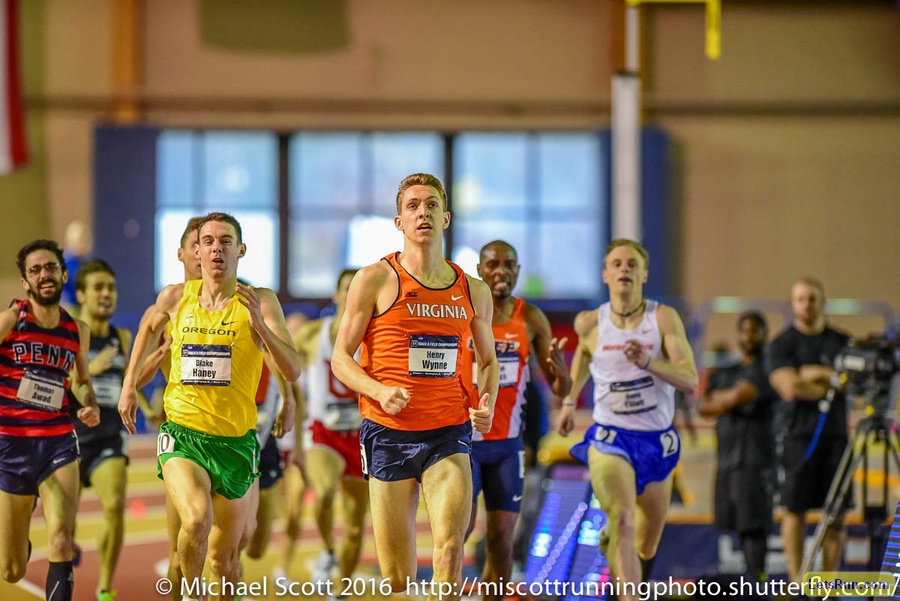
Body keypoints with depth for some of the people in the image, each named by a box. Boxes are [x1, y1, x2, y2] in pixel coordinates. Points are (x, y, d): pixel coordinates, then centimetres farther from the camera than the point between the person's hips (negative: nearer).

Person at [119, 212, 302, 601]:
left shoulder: (260, 302, -6)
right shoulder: (176, 298, 2)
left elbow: (293, 371, -14)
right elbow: (149, 326, 26)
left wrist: (258, 324, -28)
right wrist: (129, 385, 21)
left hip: (235, 439, 0)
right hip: (182, 433, 0)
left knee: (225, 556, 10)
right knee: (196, 518, -28)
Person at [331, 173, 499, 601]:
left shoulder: (474, 291, 10)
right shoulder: (375, 280, 0)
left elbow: (488, 360, 23)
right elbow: (340, 357, 1)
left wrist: (487, 402, 2)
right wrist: (379, 390, -18)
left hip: (449, 433, 2)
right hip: (389, 432, -2)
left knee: (450, 546, -19)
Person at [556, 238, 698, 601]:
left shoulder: (664, 319, -9)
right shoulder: (590, 323, -3)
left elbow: (690, 381, -18)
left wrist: (648, 362, -33)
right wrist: (570, 400, 23)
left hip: (657, 441, 2)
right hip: (609, 439, -1)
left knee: (647, 546, 17)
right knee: (623, 521, -27)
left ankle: (611, 533, 52)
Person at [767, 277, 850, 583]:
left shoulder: (842, 342, 14)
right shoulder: (781, 345, 4)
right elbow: (791, 388, -10)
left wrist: (815, 373, -9)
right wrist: (833, 381, -6)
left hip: (836, 434, 3)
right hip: (799, 434, -3)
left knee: (836, 511, 0)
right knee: (795, 509, -5)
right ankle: (796, 581, -4)